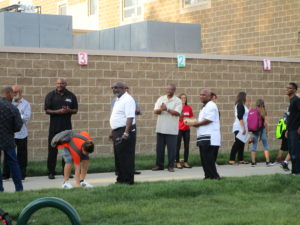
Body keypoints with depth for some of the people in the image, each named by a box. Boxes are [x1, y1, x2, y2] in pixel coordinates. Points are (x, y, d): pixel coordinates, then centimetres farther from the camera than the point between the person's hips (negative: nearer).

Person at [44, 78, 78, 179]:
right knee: (52, 149, -2)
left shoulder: (71, 96, 7)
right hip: (54, 126, -2)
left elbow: (75, 110, 10)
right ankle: (51, 172, 4)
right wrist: (58, 111, -17)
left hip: (67, 126, 2)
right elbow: (47, 110, -2)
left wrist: (69, 110, -12)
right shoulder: (51, 95, 1)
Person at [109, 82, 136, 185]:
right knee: (118, 157, 13)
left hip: (125, 131, -10)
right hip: (117, 132, 10)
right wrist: (112, 132, 22)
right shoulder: (118, 100, 18)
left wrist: (126, 133, -28)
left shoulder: (128, 99, -14)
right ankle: (121, 178, 20)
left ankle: (128, 180, -2)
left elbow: (130, 117, -22)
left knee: (126, 157, -7)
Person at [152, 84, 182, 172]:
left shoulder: (177, 101, 0)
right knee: (159, 148, 8)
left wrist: (167, 109, -22)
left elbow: (177, 113, -13)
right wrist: (160, 109, -18)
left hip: (171, 129, -4)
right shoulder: (161, 99, 11)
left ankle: (171, 166, 6)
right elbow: (155, 111, 3)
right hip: (160, 128, 4)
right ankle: (159, 165, 16)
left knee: (171, 148, -2)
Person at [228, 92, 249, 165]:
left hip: (241, 128, 10)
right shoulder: (240, 105, -13)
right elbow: (240, 117, -19)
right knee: (237, 143, -10)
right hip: (239, 128, -10)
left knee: (241, 143, 11)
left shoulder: (240, 105, 16)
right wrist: (243, 128, -21)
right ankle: (231, 160, -10)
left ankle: (241, 159, 16)